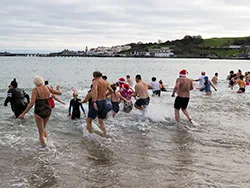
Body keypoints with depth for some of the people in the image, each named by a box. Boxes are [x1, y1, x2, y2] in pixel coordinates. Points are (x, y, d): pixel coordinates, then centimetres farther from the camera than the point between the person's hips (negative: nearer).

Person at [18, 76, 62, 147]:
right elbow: (59, 93, 10)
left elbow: (32, 103, -20)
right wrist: (58, 88, 33)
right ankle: (47, 140, 11)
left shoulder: (35, 90, -12)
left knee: (41, 132, 7)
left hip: (39, 112, -4)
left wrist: (23, 113, -18)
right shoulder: (48, 88, 0)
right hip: (48, 111, 5)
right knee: (43, 128, 26)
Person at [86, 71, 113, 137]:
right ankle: (105, 135, 17)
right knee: (101, 121, 21)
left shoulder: (95, 82, -12)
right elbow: (111, 91, 17)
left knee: (89, 120, 10)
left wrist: (94, 102, -37)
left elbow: (95, 90, -32)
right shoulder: (106, 82, 7)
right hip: (104, 102, 7)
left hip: (97, 102, -7)